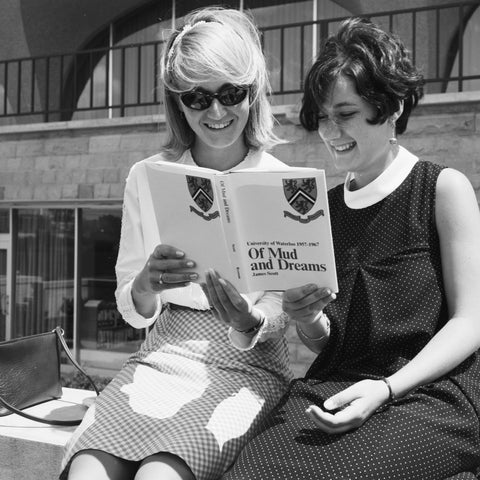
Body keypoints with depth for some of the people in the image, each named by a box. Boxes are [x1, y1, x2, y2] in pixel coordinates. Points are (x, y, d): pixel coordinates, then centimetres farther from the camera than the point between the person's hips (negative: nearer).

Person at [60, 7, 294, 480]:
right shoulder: (146, 177, 6)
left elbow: (277, 316, -2)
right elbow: (132, 311, 6)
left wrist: (248, 326, -26)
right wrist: (147, 286, -17)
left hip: (245, 367, -2)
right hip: (161, 356, 2)